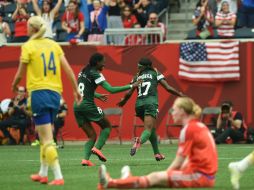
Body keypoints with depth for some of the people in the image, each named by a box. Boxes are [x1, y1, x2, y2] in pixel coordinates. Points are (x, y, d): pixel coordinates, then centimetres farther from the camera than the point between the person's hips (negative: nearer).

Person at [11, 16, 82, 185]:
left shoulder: (28, 46, -5)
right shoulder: (53, 45, 9)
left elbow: (20, 74, -1)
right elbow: (68, 69, 5)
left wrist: (14, 86, 19)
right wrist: (76, 89, 10)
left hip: (39, 93, -6)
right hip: (55, 93, 6)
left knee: (47, 140, -7)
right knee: (45, 136, 19)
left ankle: (58, 176, -15)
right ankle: (43, 173, 26)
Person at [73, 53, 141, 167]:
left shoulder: (83, 72, 15)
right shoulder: (95, 74, -9)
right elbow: (111, 90, -15)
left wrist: (98, 96, 28)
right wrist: (131, 86, -10)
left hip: (77, 107, 7)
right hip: (88, 105, -7)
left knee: (91, 136, 11)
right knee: (107, 126, 13)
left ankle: (85, 159, -8)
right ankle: (97, 148, -6)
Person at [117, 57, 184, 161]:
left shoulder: (137, 77, 19)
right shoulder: (156, 74, 14)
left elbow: (129, 93, 12)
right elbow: (168, 88, 5)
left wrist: (123, 101, 31)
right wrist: (179, 94, 19)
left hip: (139, 103, 4)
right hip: (151, 103, -4)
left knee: (152, 128, 23)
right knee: (148, 130, -16)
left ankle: (157, 153, 23)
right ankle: (140, 141, -50)